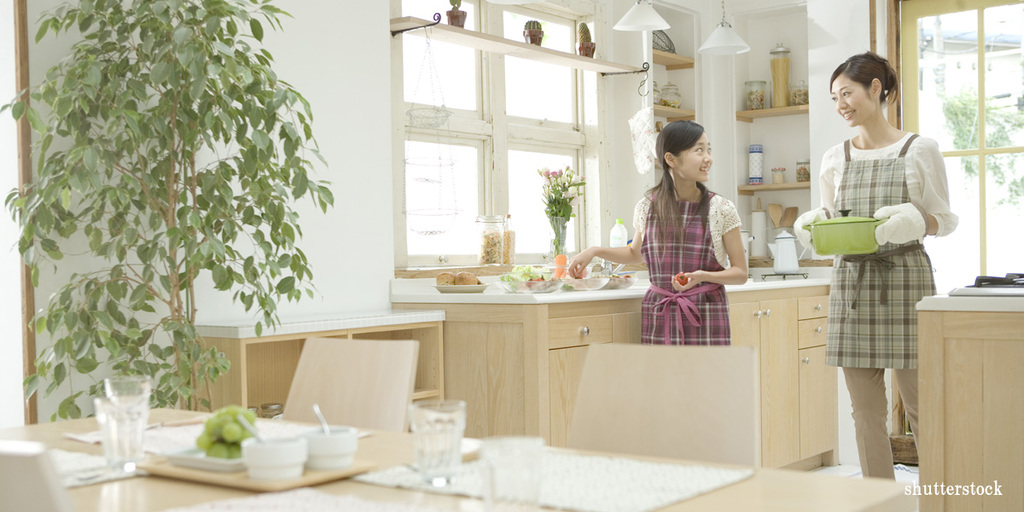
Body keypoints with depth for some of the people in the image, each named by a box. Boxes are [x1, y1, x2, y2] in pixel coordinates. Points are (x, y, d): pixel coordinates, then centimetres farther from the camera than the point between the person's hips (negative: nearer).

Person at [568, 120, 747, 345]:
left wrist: (701, 276, -16)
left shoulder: (721, 209, -2)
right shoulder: (647, 207, 4)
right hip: (659, 317, 2)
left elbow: (740, 273, 2)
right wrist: (594, 251, 11)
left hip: (706, 317, -1)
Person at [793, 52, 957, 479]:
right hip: (851, 282, 4)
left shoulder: (920, 151, 0)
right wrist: (811, 224, -4)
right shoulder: (835, 159, 11)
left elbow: (945, 220, 2)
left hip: (905, 282, -4)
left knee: (919, 405, -2)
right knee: (866, 411, 6)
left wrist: (912, 221, -18)